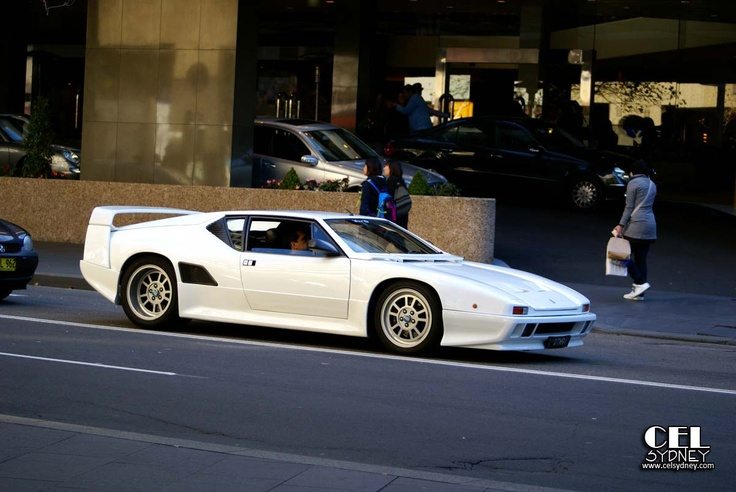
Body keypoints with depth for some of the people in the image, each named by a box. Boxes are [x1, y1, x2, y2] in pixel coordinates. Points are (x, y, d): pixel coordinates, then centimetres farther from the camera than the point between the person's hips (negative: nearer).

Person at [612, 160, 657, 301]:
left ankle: (640, 282, -10)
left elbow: (629, 207, -10)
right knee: (641, 258, 9)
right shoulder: (652, 184, 16)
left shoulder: (633, 183, -5)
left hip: (635, 225, -7)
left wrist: (621, 225, -11)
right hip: (651, 224, 7)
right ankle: (638, 292, 8)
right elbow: (650, 204, 14)